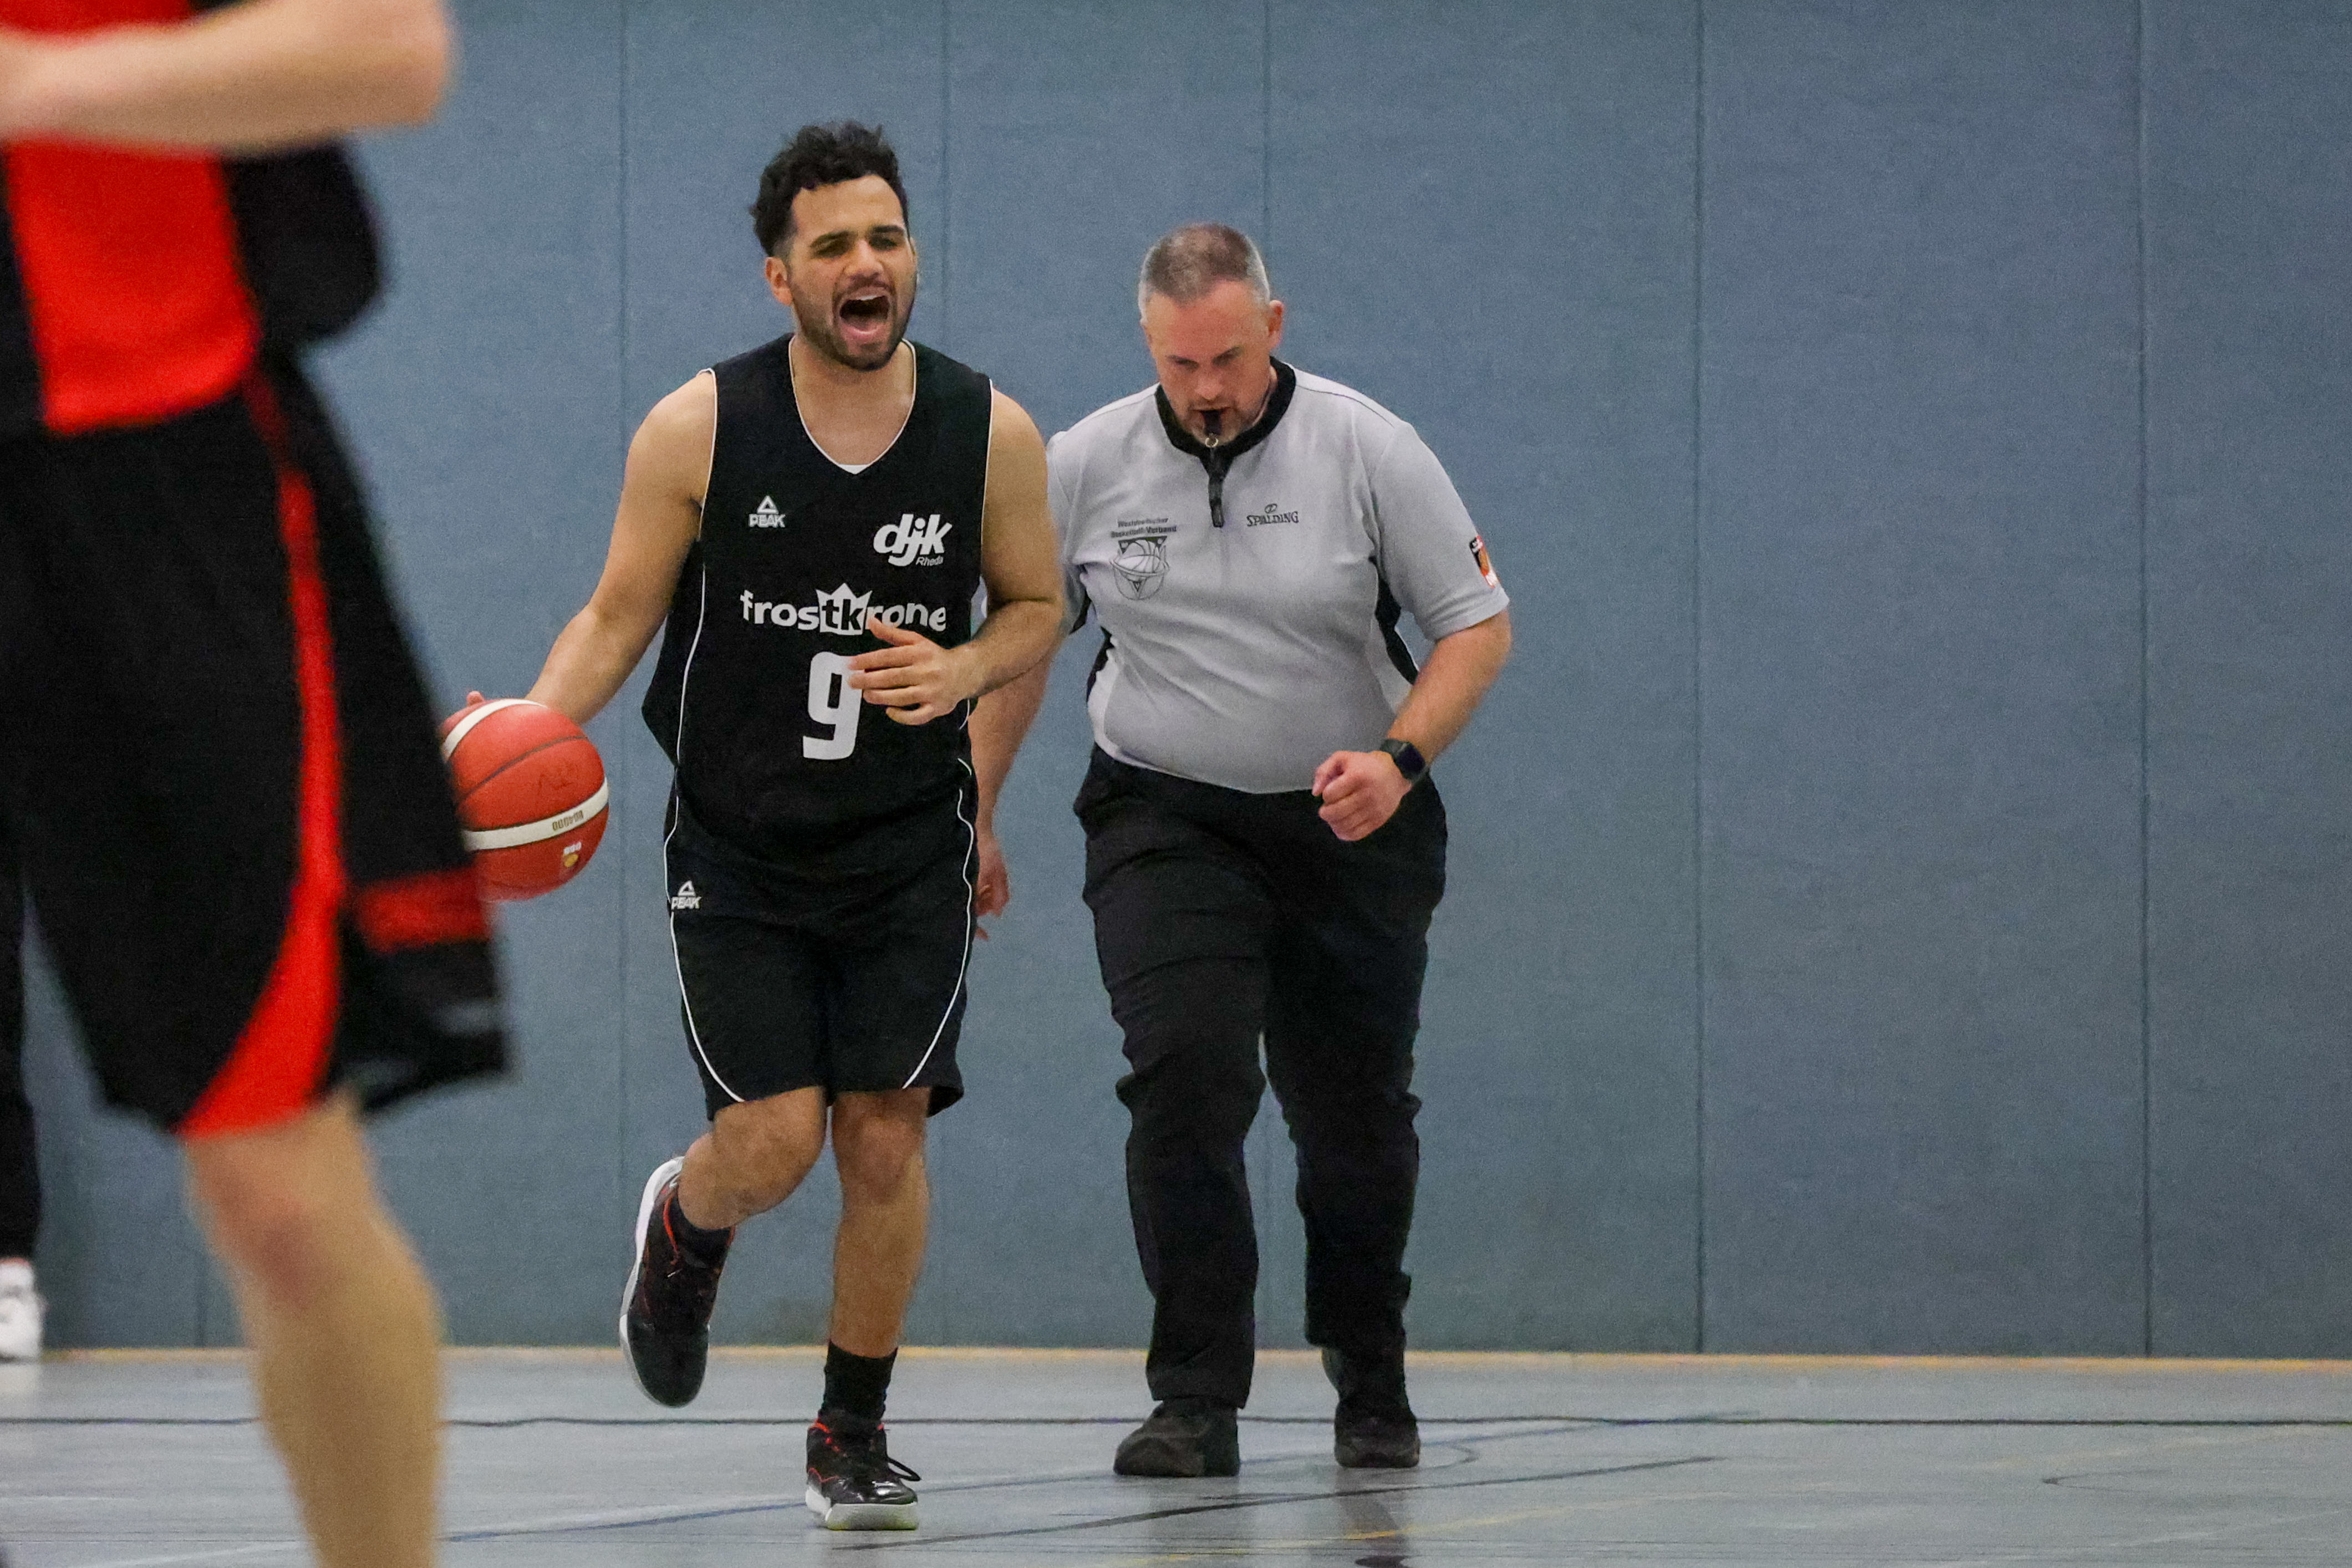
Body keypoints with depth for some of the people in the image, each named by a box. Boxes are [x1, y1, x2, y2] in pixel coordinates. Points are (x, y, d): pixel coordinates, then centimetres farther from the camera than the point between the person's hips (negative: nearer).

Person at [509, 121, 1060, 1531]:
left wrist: (962, 671, -14)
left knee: (883, 1136, -2)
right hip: (739, 848, -1)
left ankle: (855, 1430, 18)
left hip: (909, 854, 1)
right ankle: (686, 1227, 29)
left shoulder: (991, 434, -6)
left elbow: (1037, 606, 8)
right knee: (775, 1141, -10)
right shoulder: (699, 432, -10)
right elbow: (620, 618, -1)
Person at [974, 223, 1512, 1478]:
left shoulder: (1366, 449, -8)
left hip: (1352, 824, 0)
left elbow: (1477, 624, -3)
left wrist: (1400, 759, -19)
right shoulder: (1083, 467, -3)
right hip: (1164, 821, 0)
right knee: (1184, 1077, -20)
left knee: (1356, 1117, 5)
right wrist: (970, 821, 11)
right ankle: (1195, 1402, -15)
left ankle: (1372, 1393, 26)